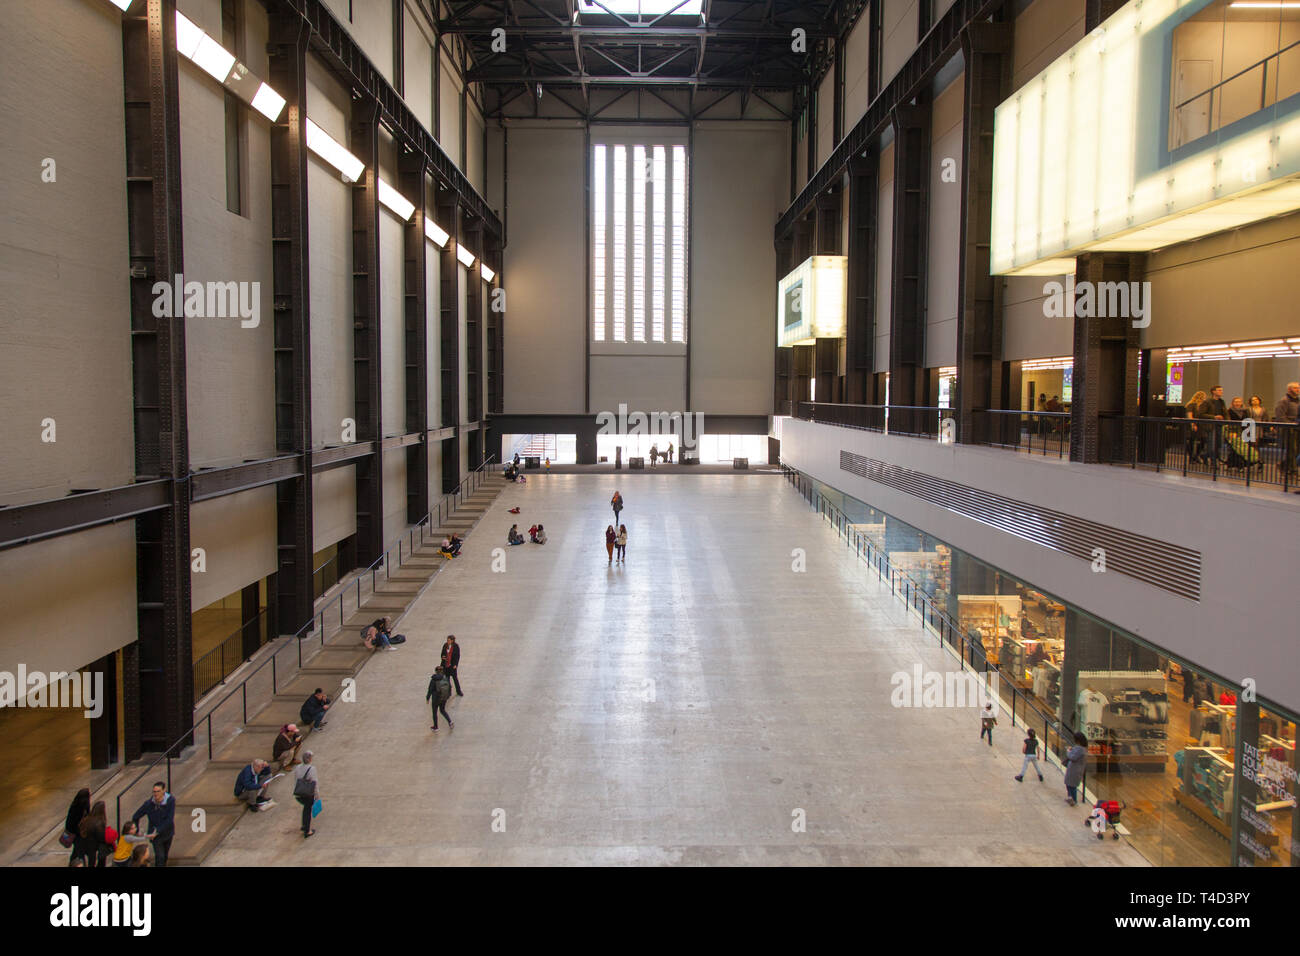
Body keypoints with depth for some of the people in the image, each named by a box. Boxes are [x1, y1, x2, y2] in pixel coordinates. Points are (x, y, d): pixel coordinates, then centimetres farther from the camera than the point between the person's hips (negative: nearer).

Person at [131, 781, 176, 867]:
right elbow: (135, 817, -3)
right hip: (156, 835, -1)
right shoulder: (149, 803, -19)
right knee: (160, 857, -9)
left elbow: (169, 820, -24)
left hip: (168, 833, 1)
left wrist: (157, 832, -26)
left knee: (165, 857, 18)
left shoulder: (171, 801, -21)